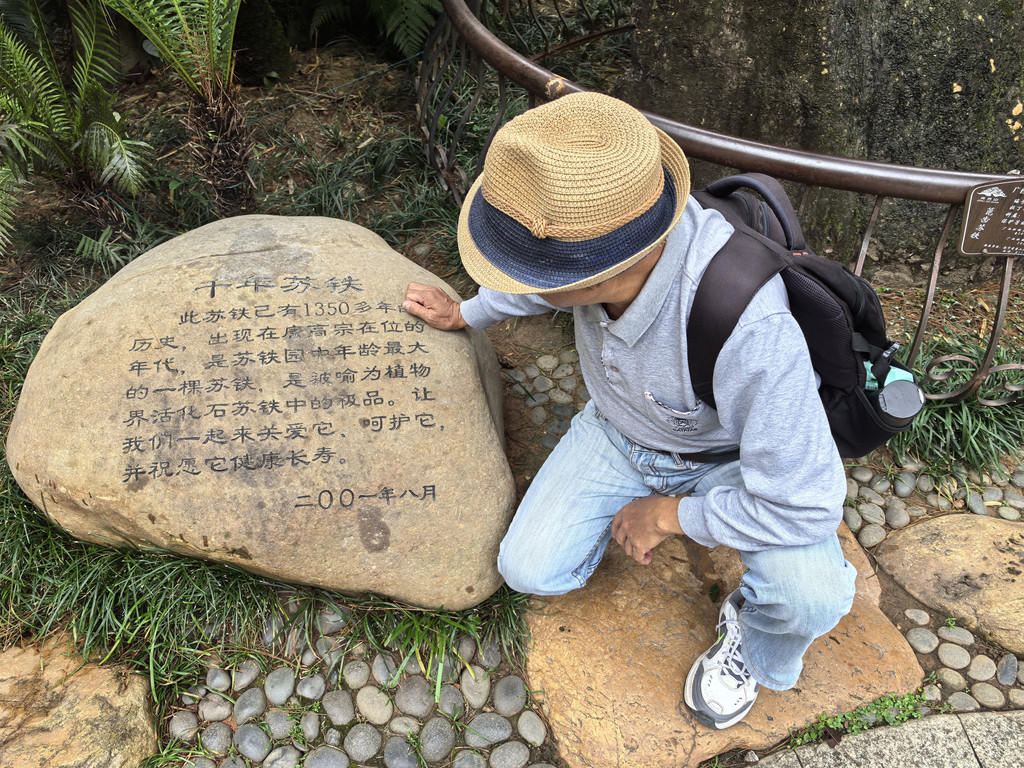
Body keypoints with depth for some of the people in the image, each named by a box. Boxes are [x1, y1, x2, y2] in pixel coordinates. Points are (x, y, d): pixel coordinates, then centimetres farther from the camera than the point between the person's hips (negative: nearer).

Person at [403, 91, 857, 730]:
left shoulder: (750, 332, -45)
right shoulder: (601, 219, -27)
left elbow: (805, 505, -36)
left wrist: (669, 516, -22)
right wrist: (465, 314, 14)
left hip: (729, 456, -4)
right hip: (619, 429, 5)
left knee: (810, 593, -29)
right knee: (529, 571, -5)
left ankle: (752, 642, 9)